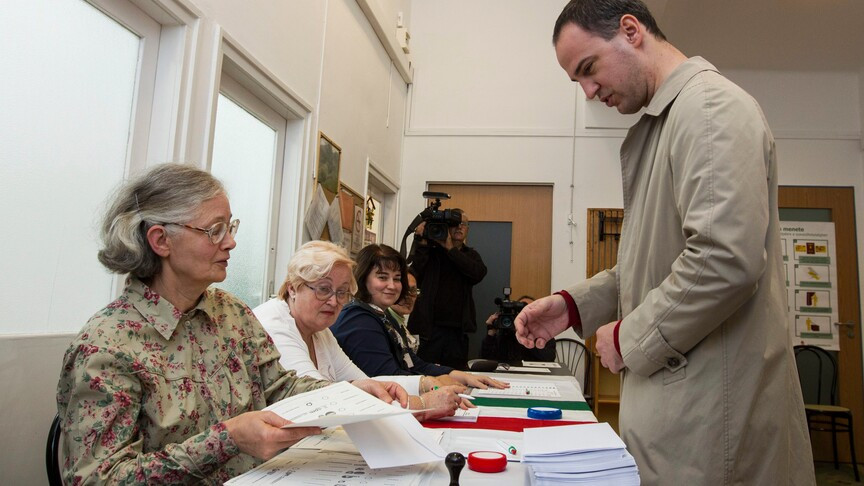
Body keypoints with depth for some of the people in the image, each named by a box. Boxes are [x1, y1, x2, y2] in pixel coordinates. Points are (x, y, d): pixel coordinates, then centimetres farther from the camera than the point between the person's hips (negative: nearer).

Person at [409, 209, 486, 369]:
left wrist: (450, 249, -11)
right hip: (430, 327, -2)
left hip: (458, 329, 3)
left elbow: (479, 273, -7)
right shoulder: (431, 251, 5)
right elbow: (415, 276, -9)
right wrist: (421, 243, -15)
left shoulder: (471, 255, 15)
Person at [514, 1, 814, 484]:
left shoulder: (711, 105, -13)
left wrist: (629, 338, -14)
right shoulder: (664, 123, 16)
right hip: (676, 396, 9)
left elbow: (726, 259, -26)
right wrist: (575, 305, 7)